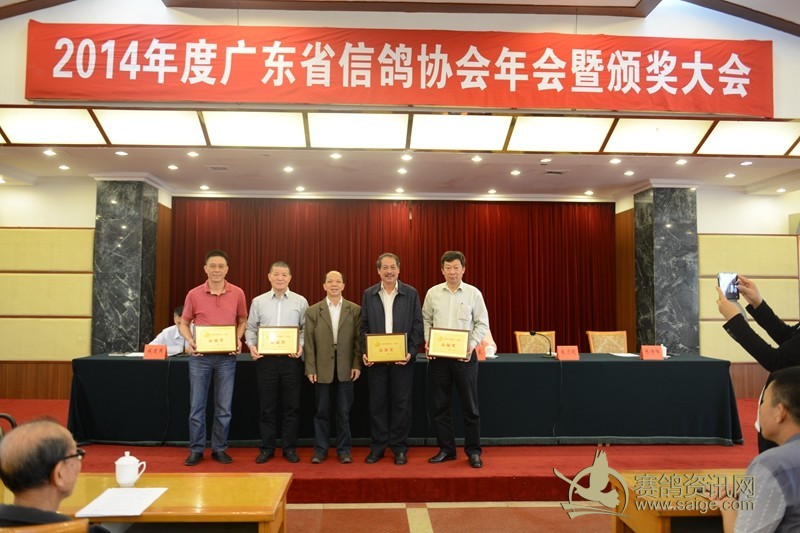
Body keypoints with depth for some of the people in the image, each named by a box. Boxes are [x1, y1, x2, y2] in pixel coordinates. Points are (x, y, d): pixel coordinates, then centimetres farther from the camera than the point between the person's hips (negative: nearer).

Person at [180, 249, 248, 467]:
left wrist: (238, 339, -8)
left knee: (224, 407, 7)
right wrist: (189, 340, -12)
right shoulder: (194, 294, -1)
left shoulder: (237, 293, -1)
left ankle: (219, 448, 20)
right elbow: (184, 323, 7)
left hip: (227, 357, 1)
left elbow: (242, 321, 11)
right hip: (200, 356, 0)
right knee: (197, 406, 5)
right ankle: (196, 450, 17)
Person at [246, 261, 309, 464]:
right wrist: (251, 345, -8)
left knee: (292, 405, 5)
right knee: (267, 406, 7)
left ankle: (289, 448, 17)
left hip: (291, 359, 0)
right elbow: (251, 328, 9)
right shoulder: (258, 302, 7)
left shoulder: (300, 302, 4)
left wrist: (301, 346, -13)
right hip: (265, 359, 1)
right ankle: (267, 448, 18)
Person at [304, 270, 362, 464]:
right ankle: (320, 449, 21)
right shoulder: (313, 311, 3)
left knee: (344, 411, 7)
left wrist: (357, 365, -5)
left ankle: (344, 450, 18)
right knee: (322, 411, 9)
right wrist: (310, 368, -4)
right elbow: (309, 342, 1)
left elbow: (359, 339, 2)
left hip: (345, 369, 0)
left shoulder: (355, 310, 2)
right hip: (322, 369, 0)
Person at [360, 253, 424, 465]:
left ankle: (399, 447, 17)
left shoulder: (411, 293, 1)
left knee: (401, 404, 5)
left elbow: (417, 326, 0)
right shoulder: (368, 294, 6)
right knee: (377, 403, 7)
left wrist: (411, 352, -11)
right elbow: (363, 327, 6)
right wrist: (364, 352, -5)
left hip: (402, 359, -1)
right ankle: (378, 446, 19)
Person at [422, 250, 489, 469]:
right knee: (440, 404, 8)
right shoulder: (433, 293, 4)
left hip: (464, 355, -2)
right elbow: (426, 320, 10)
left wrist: (472, 344, -12)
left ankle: (473, 451, 15)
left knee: (470, 405, 3)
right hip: (438, 355, 2)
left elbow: (482, 324, 1)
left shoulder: (473, 293, -1)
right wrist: (427, 341, -5)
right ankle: (446, 449, 21)